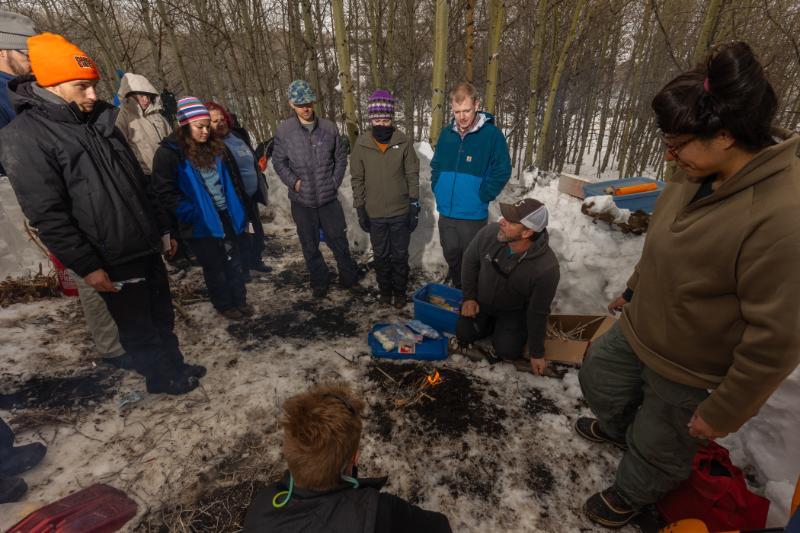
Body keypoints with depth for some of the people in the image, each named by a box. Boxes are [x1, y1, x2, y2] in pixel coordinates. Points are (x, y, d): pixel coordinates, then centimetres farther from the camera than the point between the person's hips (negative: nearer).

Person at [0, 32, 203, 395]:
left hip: (148, 248, 6)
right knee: (139, 329, 10)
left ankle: (175, 367, 36)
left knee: (162, 317, 18)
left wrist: (163, 229, 14)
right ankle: (163, 378, 30)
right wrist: (86, 266, -16)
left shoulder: (101, 121, 10)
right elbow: (47, 215, -14)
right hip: (113, 262, -6)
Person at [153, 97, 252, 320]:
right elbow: (166, 192, -12)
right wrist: (192, 214, -17)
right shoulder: (169, 152, -11)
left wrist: (238, 207, 9)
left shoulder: (216, 147, 6)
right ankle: (224, 305, 27)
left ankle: (240, 300, 31)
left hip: (226, 215, 5)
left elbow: (230, 178, 15)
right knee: (214, 266, 10)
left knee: (233, 260, 14)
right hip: (200, 222, -5)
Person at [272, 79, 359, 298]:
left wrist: (335, 182, 0)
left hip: (329, 198, 0)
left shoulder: (329, 127, -2)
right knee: (310, 245, 12)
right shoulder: (284, 130, -4)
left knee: (338, 240, 10)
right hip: (301, 200, 1)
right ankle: (319, 280, 32)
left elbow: (341, 157, 8)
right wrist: (293, 181, -10)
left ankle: (349, 276, 31)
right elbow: (279, 162, 4)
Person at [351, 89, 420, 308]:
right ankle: (385, 290, 34)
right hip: (375, 214, 1)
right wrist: (360, 210, 0)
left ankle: (400, 291, 32)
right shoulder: (361, 144, -4)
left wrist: (415, 206, -4)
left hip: (401, 212, -1)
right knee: (381, 256, 14)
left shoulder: (403, 142, -6)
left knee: (400, 255, 12)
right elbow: (357, 179, 1)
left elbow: (412, 175, -2)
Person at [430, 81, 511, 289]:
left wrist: (481, 197, -12)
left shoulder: (492, 134, -10)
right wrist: (438, 189, 4)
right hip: (445, 212, 5)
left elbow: (502, 172, -10)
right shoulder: (446, 134, 3)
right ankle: (458, 291, 42)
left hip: (473, 215, -4)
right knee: (451, 256, 18)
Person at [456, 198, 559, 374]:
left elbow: (538, 312, -21)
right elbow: (470, 260, -8)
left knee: (506, 352, -11)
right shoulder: (490, 232, -29)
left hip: (514, 311, -2)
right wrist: (469, 297, -7)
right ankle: (491, 323, 26)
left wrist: (537, 353, -10)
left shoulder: (546, 268, -36)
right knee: (464, 336, -2)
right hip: (480, 301, 3)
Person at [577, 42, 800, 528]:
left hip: (688, 375, -7)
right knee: (598, 380, 29)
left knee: (658, 447, 20)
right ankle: (615, 428, 62)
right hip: (638, 331, 7)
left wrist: (723, 413, -15)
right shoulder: (698, 175, -9)